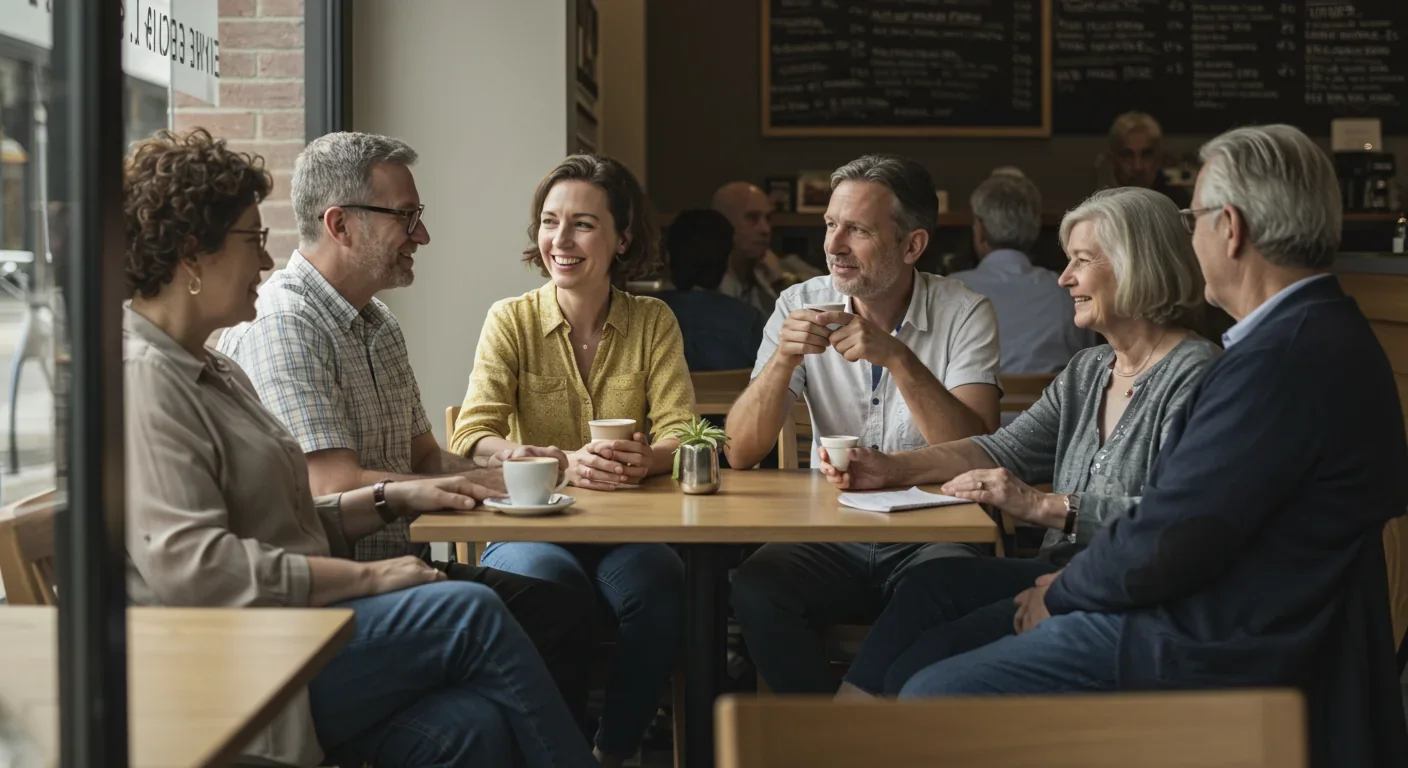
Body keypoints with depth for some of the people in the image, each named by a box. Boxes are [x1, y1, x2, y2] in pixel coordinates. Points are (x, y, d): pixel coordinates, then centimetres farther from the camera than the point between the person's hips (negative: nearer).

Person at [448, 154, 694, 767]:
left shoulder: (653, 321, 5)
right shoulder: (511, 320, 1)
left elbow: (681, 434, -2)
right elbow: (472, 438, -11)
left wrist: (648, 458, -28)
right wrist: (563, 463, -30)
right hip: (530, 525, -1)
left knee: (655, 584, -31)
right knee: (549, 584, -34)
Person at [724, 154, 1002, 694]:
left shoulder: (965, 314, -3)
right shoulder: (801, 306, 3)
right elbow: (740, 454, -2)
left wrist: (897, 356, -24)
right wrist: (784, 357, -18)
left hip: (930, 536, -2)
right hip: (831, 537, 2)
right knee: (754, 589, -27)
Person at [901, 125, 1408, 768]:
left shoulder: (1286, 358, -24)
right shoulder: (1324, 332, 11)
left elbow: (1163, 543, -22)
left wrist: (1061, 594, -3)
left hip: (1212, 658, -10)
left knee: (931, 698, -8)